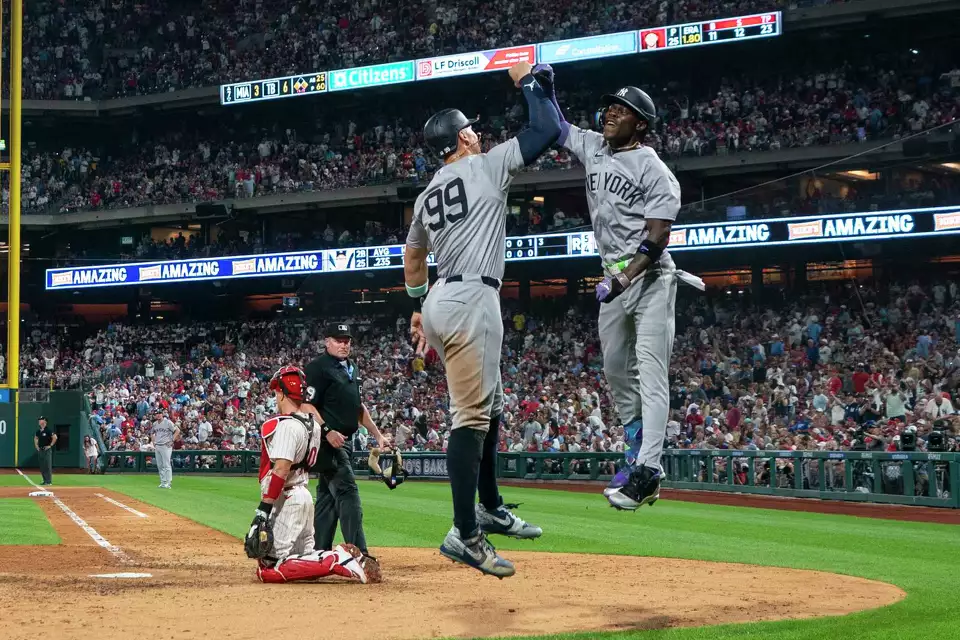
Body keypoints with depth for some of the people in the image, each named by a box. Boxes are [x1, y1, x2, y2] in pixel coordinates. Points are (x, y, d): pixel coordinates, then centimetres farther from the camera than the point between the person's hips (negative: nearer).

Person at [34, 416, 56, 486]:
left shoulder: (48, 430, -10)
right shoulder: (38, 431, 12)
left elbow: (55, 437, -17)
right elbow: (35, 438, 30)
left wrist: (50, 445, -14)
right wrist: (36, 446, 18)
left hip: (47, 450, -8)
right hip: (40, 450, 8)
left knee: (48, 465, -9)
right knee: (42, 466, 9)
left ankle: (49, 481, -7)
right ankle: (45, 480, 16)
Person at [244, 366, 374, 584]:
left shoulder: (285, 425, -16)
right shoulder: (312, 424, 11)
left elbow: (281, 470, -24)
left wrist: (263, 509, -25)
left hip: (287, 500, -10)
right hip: (304, 496, 10)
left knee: (268, 570, -11)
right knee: (305, 558, 19)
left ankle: (337, 561, -19)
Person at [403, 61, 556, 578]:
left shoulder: (427, 195, 20)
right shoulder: (485, 166, -2)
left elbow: (411, 257, 31)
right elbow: (549, 130, -3)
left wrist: (420, 307, 41)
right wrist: (527, 81, 10)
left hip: (440, 302, 9)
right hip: (471, 299, -9)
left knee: (488, 408, 22)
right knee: (472, 415, -13)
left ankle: (490, 509, 31)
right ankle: (465, 534, -18)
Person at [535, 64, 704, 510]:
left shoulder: (654, 171, -12)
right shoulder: (593, 148, 9)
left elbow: (658, 235, -18)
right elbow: (555, 126, 24)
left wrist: (626, 278, -28)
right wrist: (546, 84, 9)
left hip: (650, 278, -8)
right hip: (615, 277, 8)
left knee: (650, 369, -15)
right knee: (615, 370, 10)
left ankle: (648, 470, -25)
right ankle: (638, 455, 21)